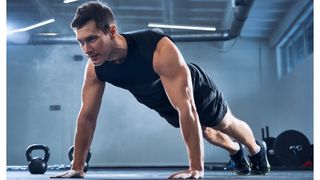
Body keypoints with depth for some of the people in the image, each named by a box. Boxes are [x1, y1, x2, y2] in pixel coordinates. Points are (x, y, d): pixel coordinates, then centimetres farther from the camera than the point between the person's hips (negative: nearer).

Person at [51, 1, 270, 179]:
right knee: (206, 132, 28)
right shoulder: (95, 68, -30)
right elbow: (88, 116, -20)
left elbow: (187, 108, -49)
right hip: (164, 106, 5)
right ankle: (236, 152, 59)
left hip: (197, 90, -5)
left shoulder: (159, 49, -48)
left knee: (227, 125, 22)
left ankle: (257, 150, 54)